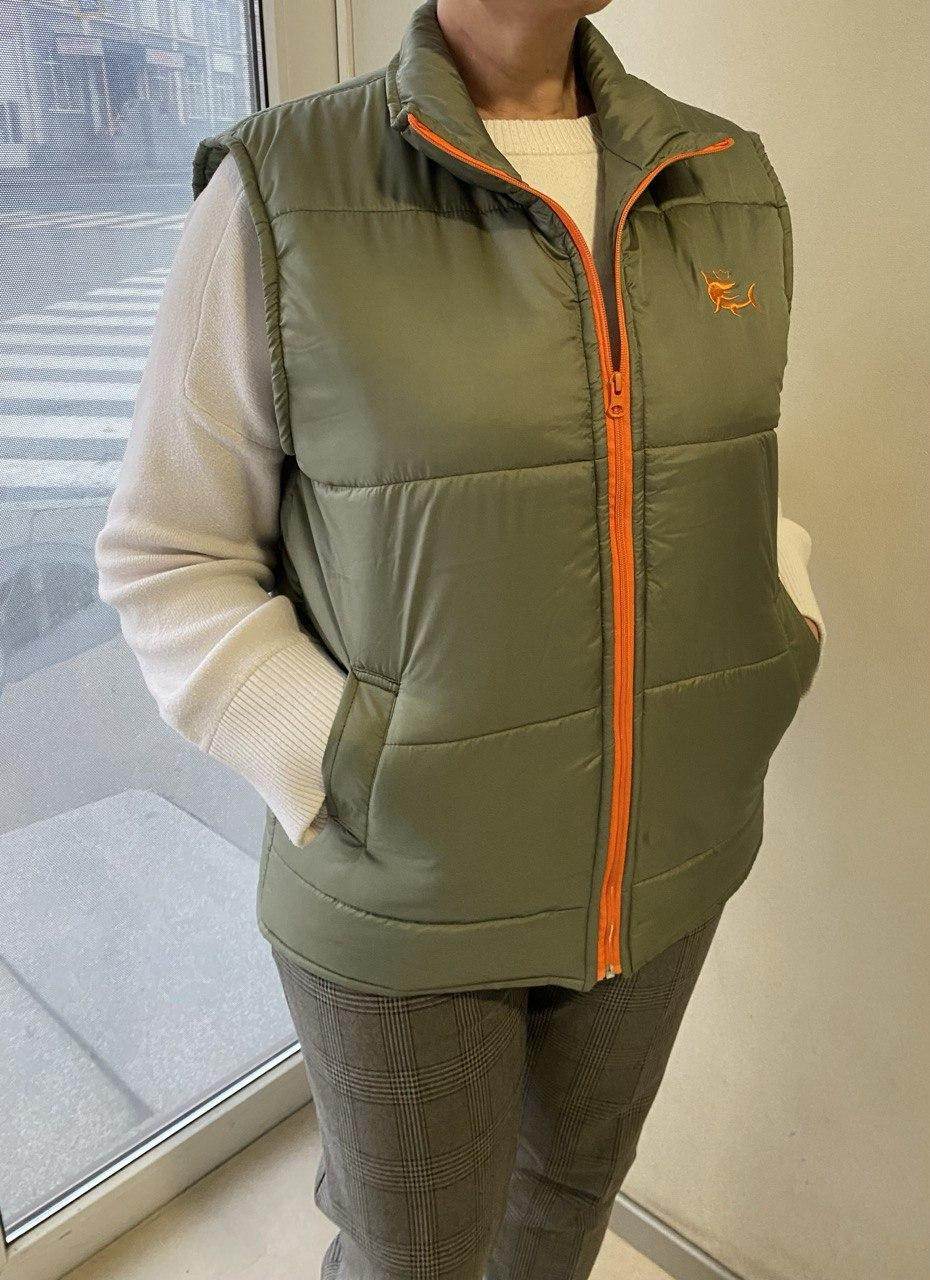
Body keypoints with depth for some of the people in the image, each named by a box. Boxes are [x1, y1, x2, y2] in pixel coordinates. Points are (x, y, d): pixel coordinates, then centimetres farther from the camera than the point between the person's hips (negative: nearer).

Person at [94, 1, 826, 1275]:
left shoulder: (728, 183, 0)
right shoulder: (279, 193, -14)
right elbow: (169, 560, -9)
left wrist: (783, 637, -2)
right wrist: (344, 782, -18)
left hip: (659, 855, 5)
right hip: (409, 887, -4)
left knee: (577, 1170, 29)